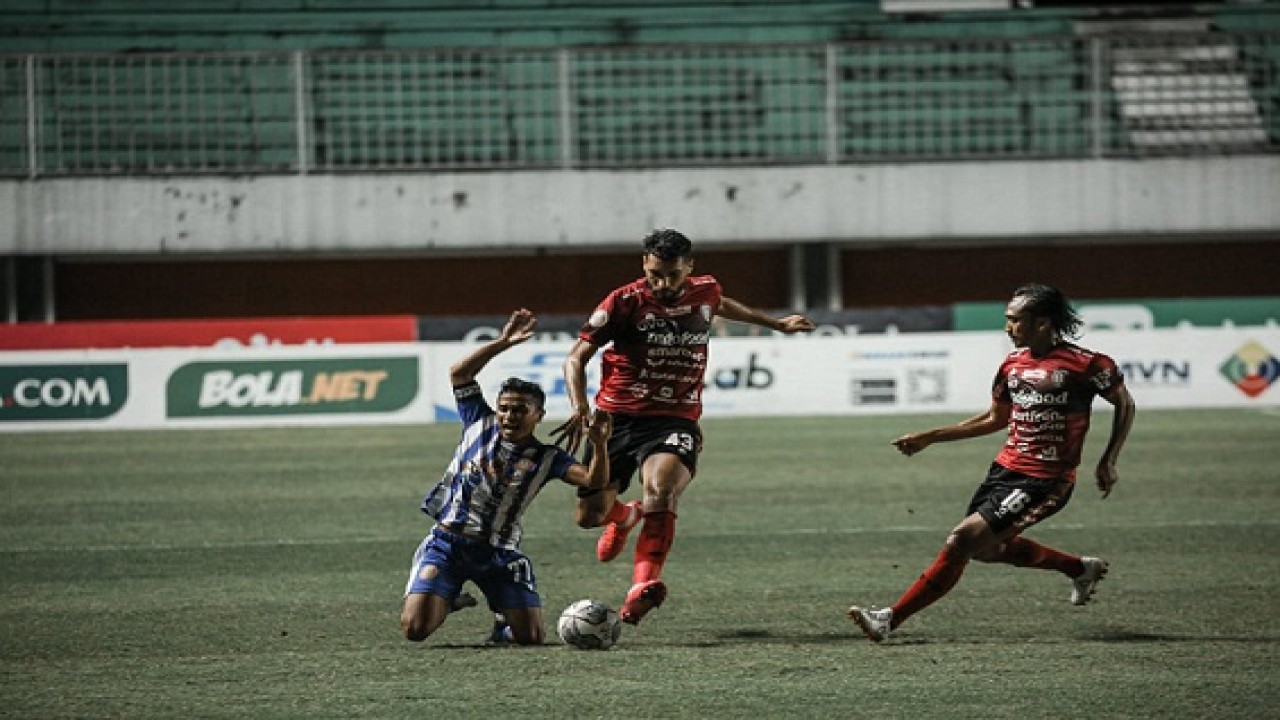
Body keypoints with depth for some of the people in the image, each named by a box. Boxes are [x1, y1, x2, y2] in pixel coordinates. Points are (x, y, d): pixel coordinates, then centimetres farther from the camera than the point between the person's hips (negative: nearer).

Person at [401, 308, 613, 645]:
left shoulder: (546, 458, 2)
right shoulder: (480, 425, 4)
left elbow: (594, 481, -12)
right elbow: (458, 374, -1)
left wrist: (600, 447, -32)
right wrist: (503, 343, -10)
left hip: (499, 552, 0)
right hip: (447, 541, 0)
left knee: (530, 636, -8)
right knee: (415, 629, -14)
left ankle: (504, 619, 32)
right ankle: (447, 601, 24)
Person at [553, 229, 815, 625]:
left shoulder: (705, 291, 4)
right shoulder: (624, 302, -8)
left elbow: (720, 305, 32)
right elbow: (576, 358, -5)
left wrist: (776, 323, 43)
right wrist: (580, 408, -23)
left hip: (675, 421, 0)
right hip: (616, 416, 0)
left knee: (661, 489, -32)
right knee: (589, 515, 1)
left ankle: (643, 585, -43)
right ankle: (625, 515, 40)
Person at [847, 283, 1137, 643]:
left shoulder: (1085, 364, -14)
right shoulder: (1013, 363, 8)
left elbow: (1125, 405, 0)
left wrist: (1108, 462, -5)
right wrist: (929, 438, 20)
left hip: (1044, 481, -9)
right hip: (1005, 468, 9)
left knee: (963, 540, -17)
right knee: (986, 549, 18)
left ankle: (891, 619, -8)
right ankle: (1081, 569, 35)